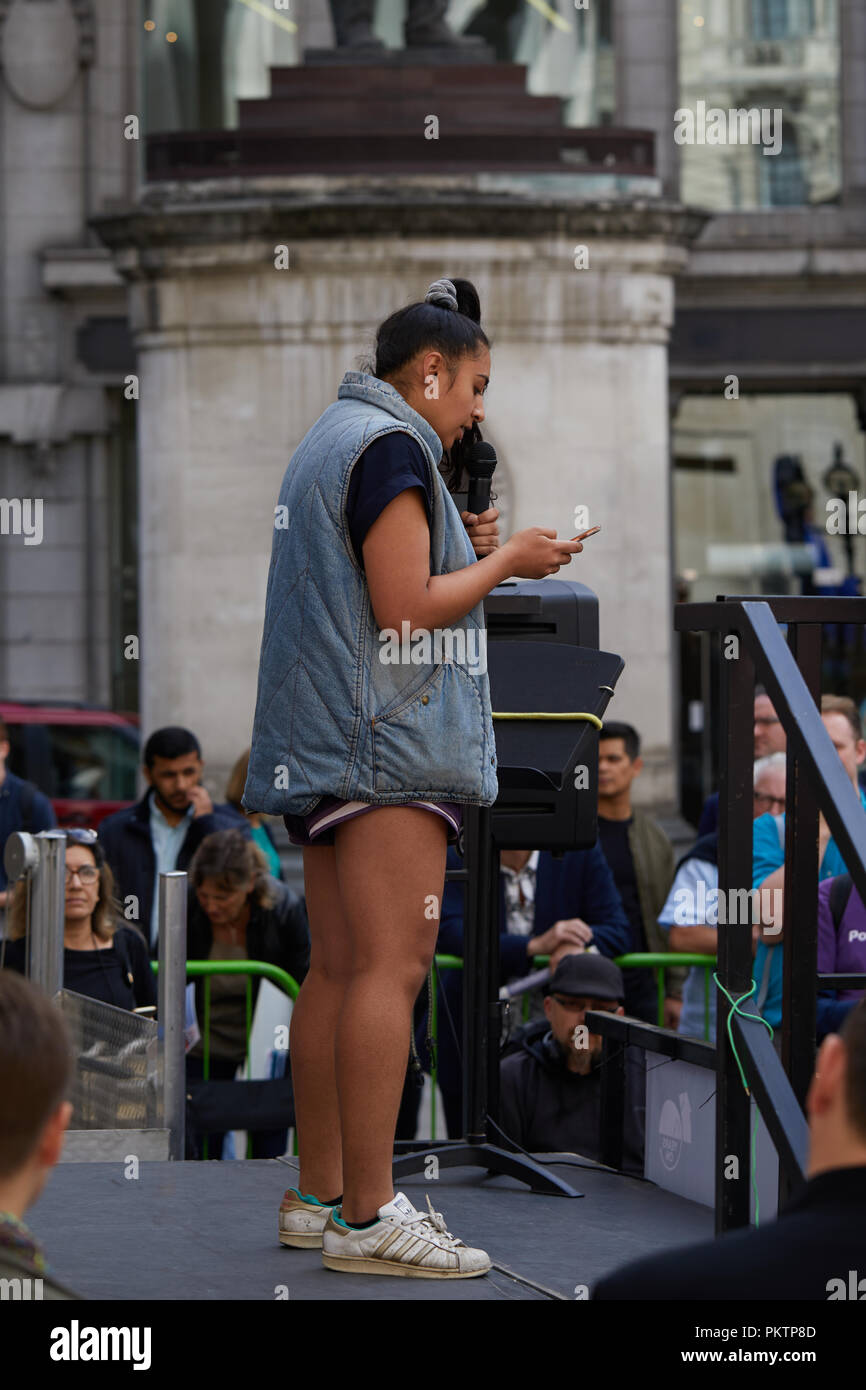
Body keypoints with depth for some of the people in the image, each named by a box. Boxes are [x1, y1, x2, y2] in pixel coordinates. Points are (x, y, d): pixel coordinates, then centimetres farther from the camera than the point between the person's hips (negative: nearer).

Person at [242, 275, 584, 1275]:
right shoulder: (389, 446, -9)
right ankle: (367, 1219, -18)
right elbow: (405, 609, -16)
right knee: (390, 968, -14)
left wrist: (461, 554, 18)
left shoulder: (328, 441, 23)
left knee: (337, 969, 10)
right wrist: (503, 562, -3)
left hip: (324, 744, 11)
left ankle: (318, 1196, 11)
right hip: (388, 740, -11)